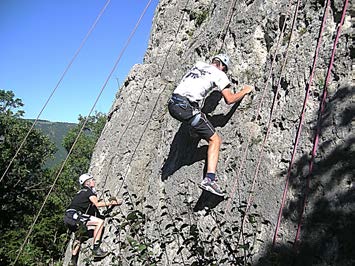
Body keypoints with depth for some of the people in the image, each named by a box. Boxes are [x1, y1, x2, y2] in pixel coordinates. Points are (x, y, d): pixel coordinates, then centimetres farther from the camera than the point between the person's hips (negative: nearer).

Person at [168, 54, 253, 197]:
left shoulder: (196, 66, 26)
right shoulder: (219, 74, 8)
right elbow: (229, 99, 3)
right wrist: (244, 91, 21)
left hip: (172, 105, 7)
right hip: (187, 108, -7)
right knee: (215, 140, 1)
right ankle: (209, 179, -9)